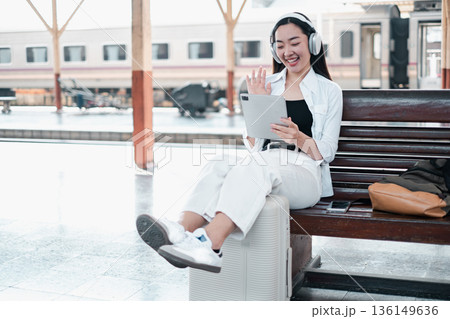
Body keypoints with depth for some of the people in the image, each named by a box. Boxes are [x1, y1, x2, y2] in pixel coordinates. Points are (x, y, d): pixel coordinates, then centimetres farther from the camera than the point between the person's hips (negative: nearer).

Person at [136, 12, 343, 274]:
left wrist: (299, 138, -18)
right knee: (218, 166, -30)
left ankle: (209, 241, -57)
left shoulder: (329, 91, 11)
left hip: (304, 173, -3)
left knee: (255, 168, -37)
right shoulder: (267, 85, 20)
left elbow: (327, 152, 4)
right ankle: (183, 231, -53)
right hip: (261, 164, 4)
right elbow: (254, 146, 16)